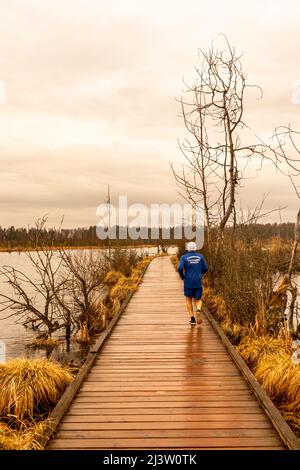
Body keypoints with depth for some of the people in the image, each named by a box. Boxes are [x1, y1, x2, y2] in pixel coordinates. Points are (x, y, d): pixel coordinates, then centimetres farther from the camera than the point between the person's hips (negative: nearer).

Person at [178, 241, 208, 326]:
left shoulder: (184, 257, -3)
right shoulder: (200, 256, 5)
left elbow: (180, 268, -16)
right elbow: (205, 269, 5)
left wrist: (182, 277, 3)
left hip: (188, 282, -1)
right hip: (198, 282, 1)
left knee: (188, 299, 18)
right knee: (198, 300, 13)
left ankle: (192, 319, 10)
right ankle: (198, 311, -20)